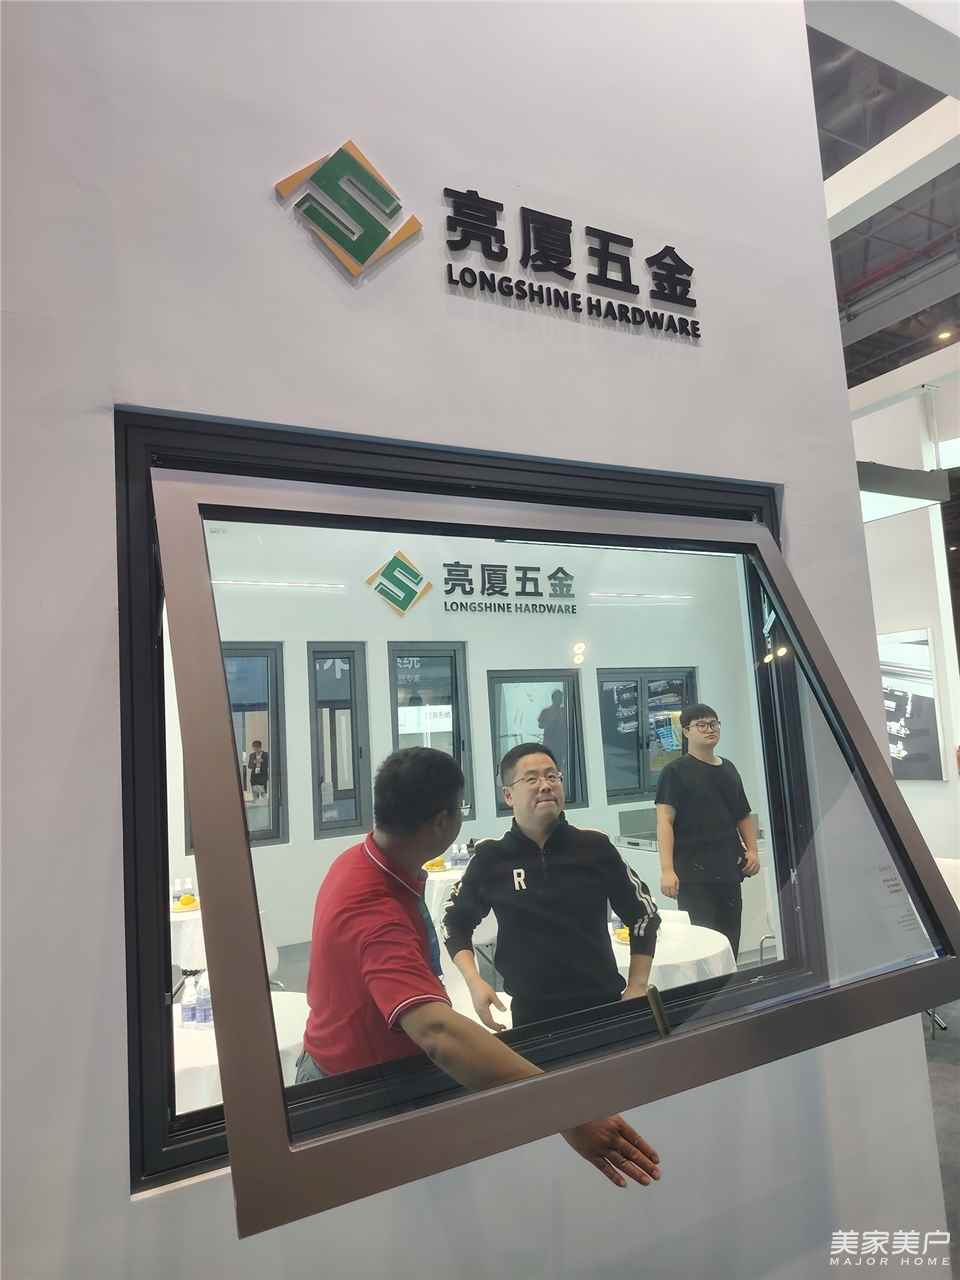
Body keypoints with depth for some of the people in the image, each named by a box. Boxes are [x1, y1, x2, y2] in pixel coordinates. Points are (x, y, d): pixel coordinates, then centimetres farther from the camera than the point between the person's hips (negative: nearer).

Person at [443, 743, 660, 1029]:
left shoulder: (594, 847, -8)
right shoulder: (491, 859, -8)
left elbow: (643, 914, 4)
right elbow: (455, 921, 7)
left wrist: (637, 989, 1)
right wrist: (475, 982, -4)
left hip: (603, 1003, 1)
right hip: (530, 1011, 0)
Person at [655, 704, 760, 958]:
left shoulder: (728, 769, 15)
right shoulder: (676, 772, -5)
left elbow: (743, 816, 23)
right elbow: (665, 821, -12)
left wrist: (752, 850, 6)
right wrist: (667, 869, -20)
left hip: (729, 872, 6)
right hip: (693, 874, -6)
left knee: (729, 944, 11)